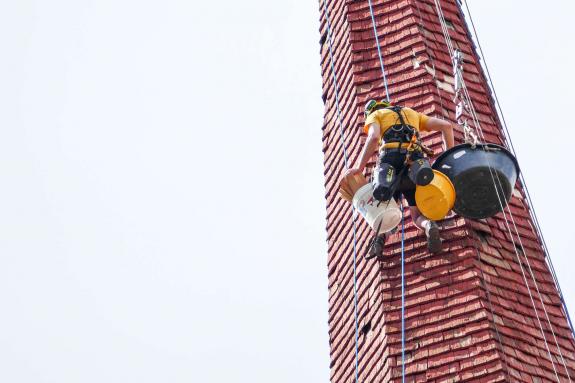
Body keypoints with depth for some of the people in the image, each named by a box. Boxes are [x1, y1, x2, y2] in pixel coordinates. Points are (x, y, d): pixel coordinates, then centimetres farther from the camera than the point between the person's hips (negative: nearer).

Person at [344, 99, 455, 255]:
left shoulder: (374, 116, 23)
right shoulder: (412, 114, 36)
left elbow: (373, 138, -2)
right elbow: (446, 126, 23)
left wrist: (359, 168, -1)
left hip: (390, 161, -2)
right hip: (416, 164, 2)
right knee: (418, 217, 11)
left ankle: (381, 234, -9)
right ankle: (430, 227, -25)